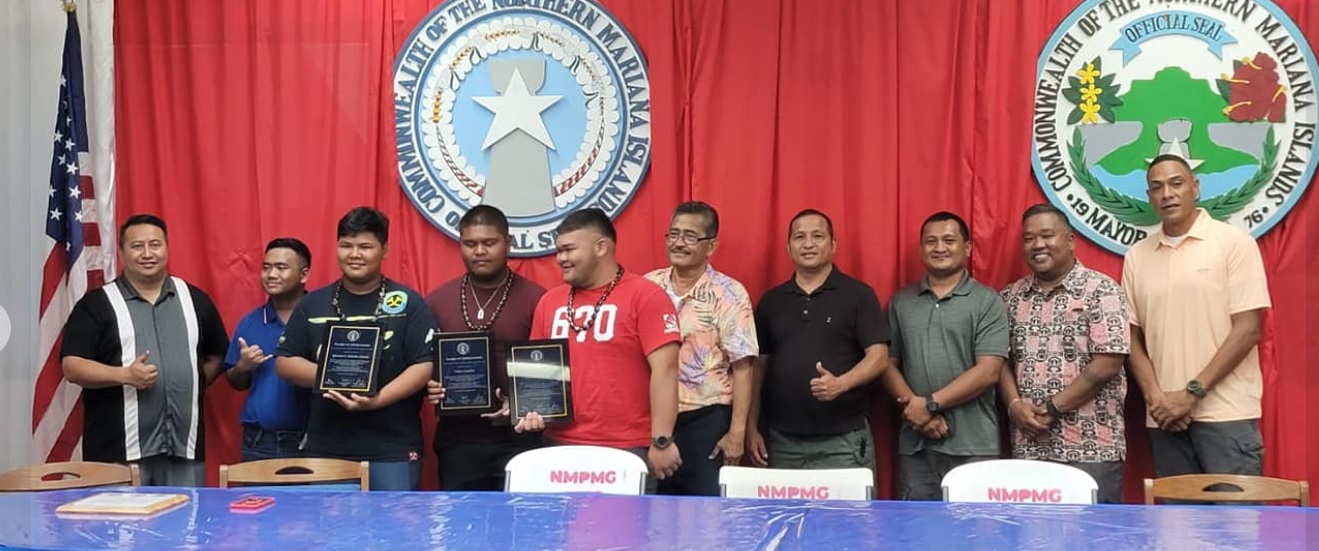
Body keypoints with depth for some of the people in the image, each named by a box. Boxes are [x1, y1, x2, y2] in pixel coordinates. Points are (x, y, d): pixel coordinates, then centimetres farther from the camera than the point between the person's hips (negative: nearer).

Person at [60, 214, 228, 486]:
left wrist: (193, 384, 6)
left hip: (185, 446, 3)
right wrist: (125, 375, -18)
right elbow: (72, 366, -5)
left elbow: (216, 356, 22)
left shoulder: (195, 299, 12)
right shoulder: (96, 304, 2)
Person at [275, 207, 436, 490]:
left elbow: (424, 365, -7)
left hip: (393, 450, -3)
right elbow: (284, 361, 10)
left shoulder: (408, 303, 0)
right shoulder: (313, 304, 10)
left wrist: (376, 400, -20)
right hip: (325, 449, 3)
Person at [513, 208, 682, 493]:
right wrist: (531, 408, 1)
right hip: (559, 446, 5)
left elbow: (664, 370, -12)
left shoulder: (646, 296, -6)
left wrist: (661, 441, -16)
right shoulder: (549, 301, 11)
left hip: (627, 451, -5)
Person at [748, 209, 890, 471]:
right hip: (781, 441, 3)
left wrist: (841, 383, -24)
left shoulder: (858, 295, 0)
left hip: (843, 441, -3)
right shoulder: (771, 301, 11)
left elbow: (879, 357, -6)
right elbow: (758, 365, 11)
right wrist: (752, 428, 5)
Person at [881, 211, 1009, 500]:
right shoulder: (901, 302, 13)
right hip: (914, 444, 3)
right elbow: (888, 363, 11)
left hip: (972, 446, -3)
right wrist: (913, 405, -7)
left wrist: (931, 403, -12)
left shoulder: (987, 302, 0)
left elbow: (988, 371, -9)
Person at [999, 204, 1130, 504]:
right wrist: (1015, 404, -6)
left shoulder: (1100, 290, -4)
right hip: (1028, 447, 4)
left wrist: (1052, 408, -11)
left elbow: (1108, 364, -11)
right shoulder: (1012, 297, 12)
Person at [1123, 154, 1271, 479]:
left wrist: (1193, 392, -12)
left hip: (1226, 413, -4)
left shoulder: (1233, 242, -2)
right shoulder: (1136, 256, 10)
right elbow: (1133, 336, 11)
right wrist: (1154, 397, -4)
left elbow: (1248, 330, -7)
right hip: (1165, 417, 4)